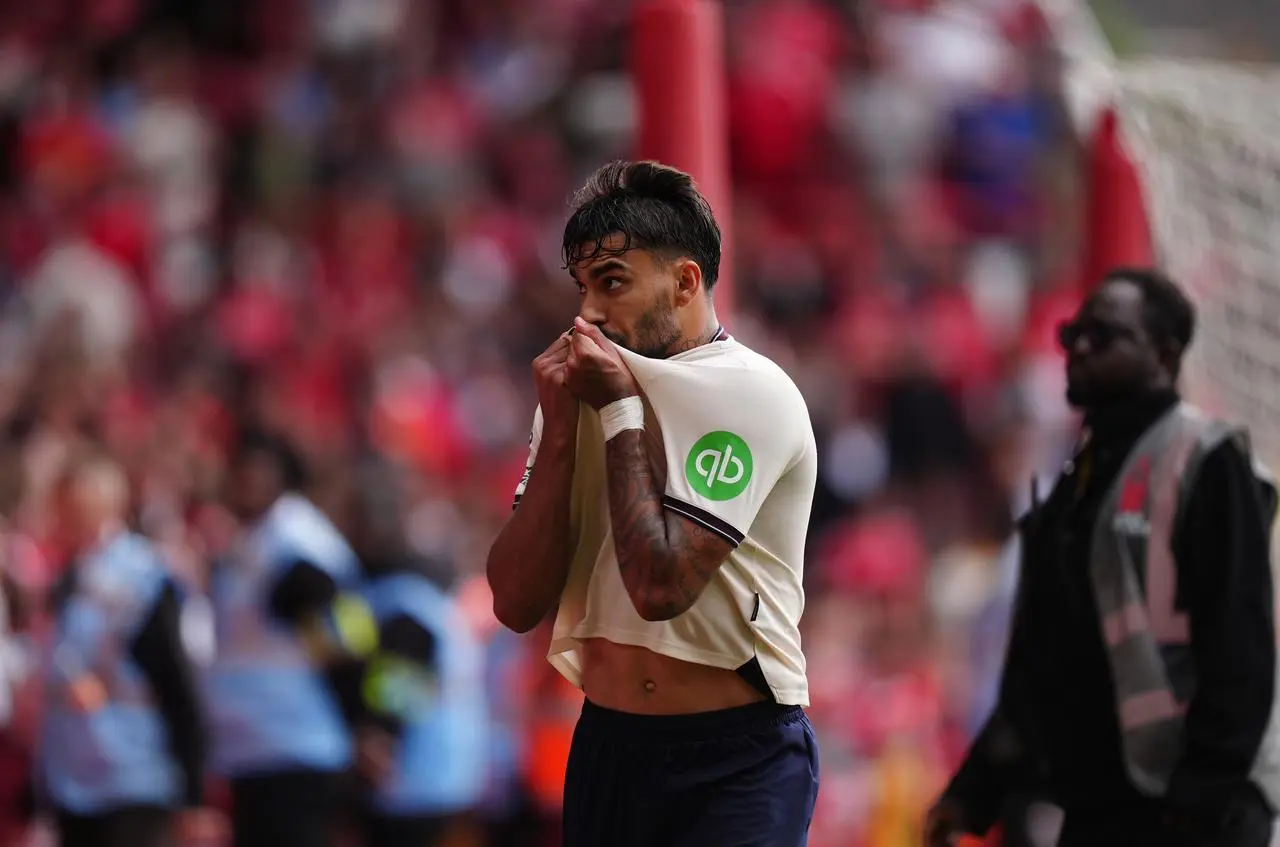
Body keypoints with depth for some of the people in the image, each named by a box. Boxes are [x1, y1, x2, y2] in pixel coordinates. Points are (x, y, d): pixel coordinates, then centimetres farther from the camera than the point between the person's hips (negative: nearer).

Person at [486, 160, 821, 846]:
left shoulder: (752, 394, -12)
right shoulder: (582, 390, 5)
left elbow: (659, 585, -22)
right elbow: (517, 604, -2)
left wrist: (621, 408, -14)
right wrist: (559, 429, -10)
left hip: (735, 760, -6)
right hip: (605, 742, 6)